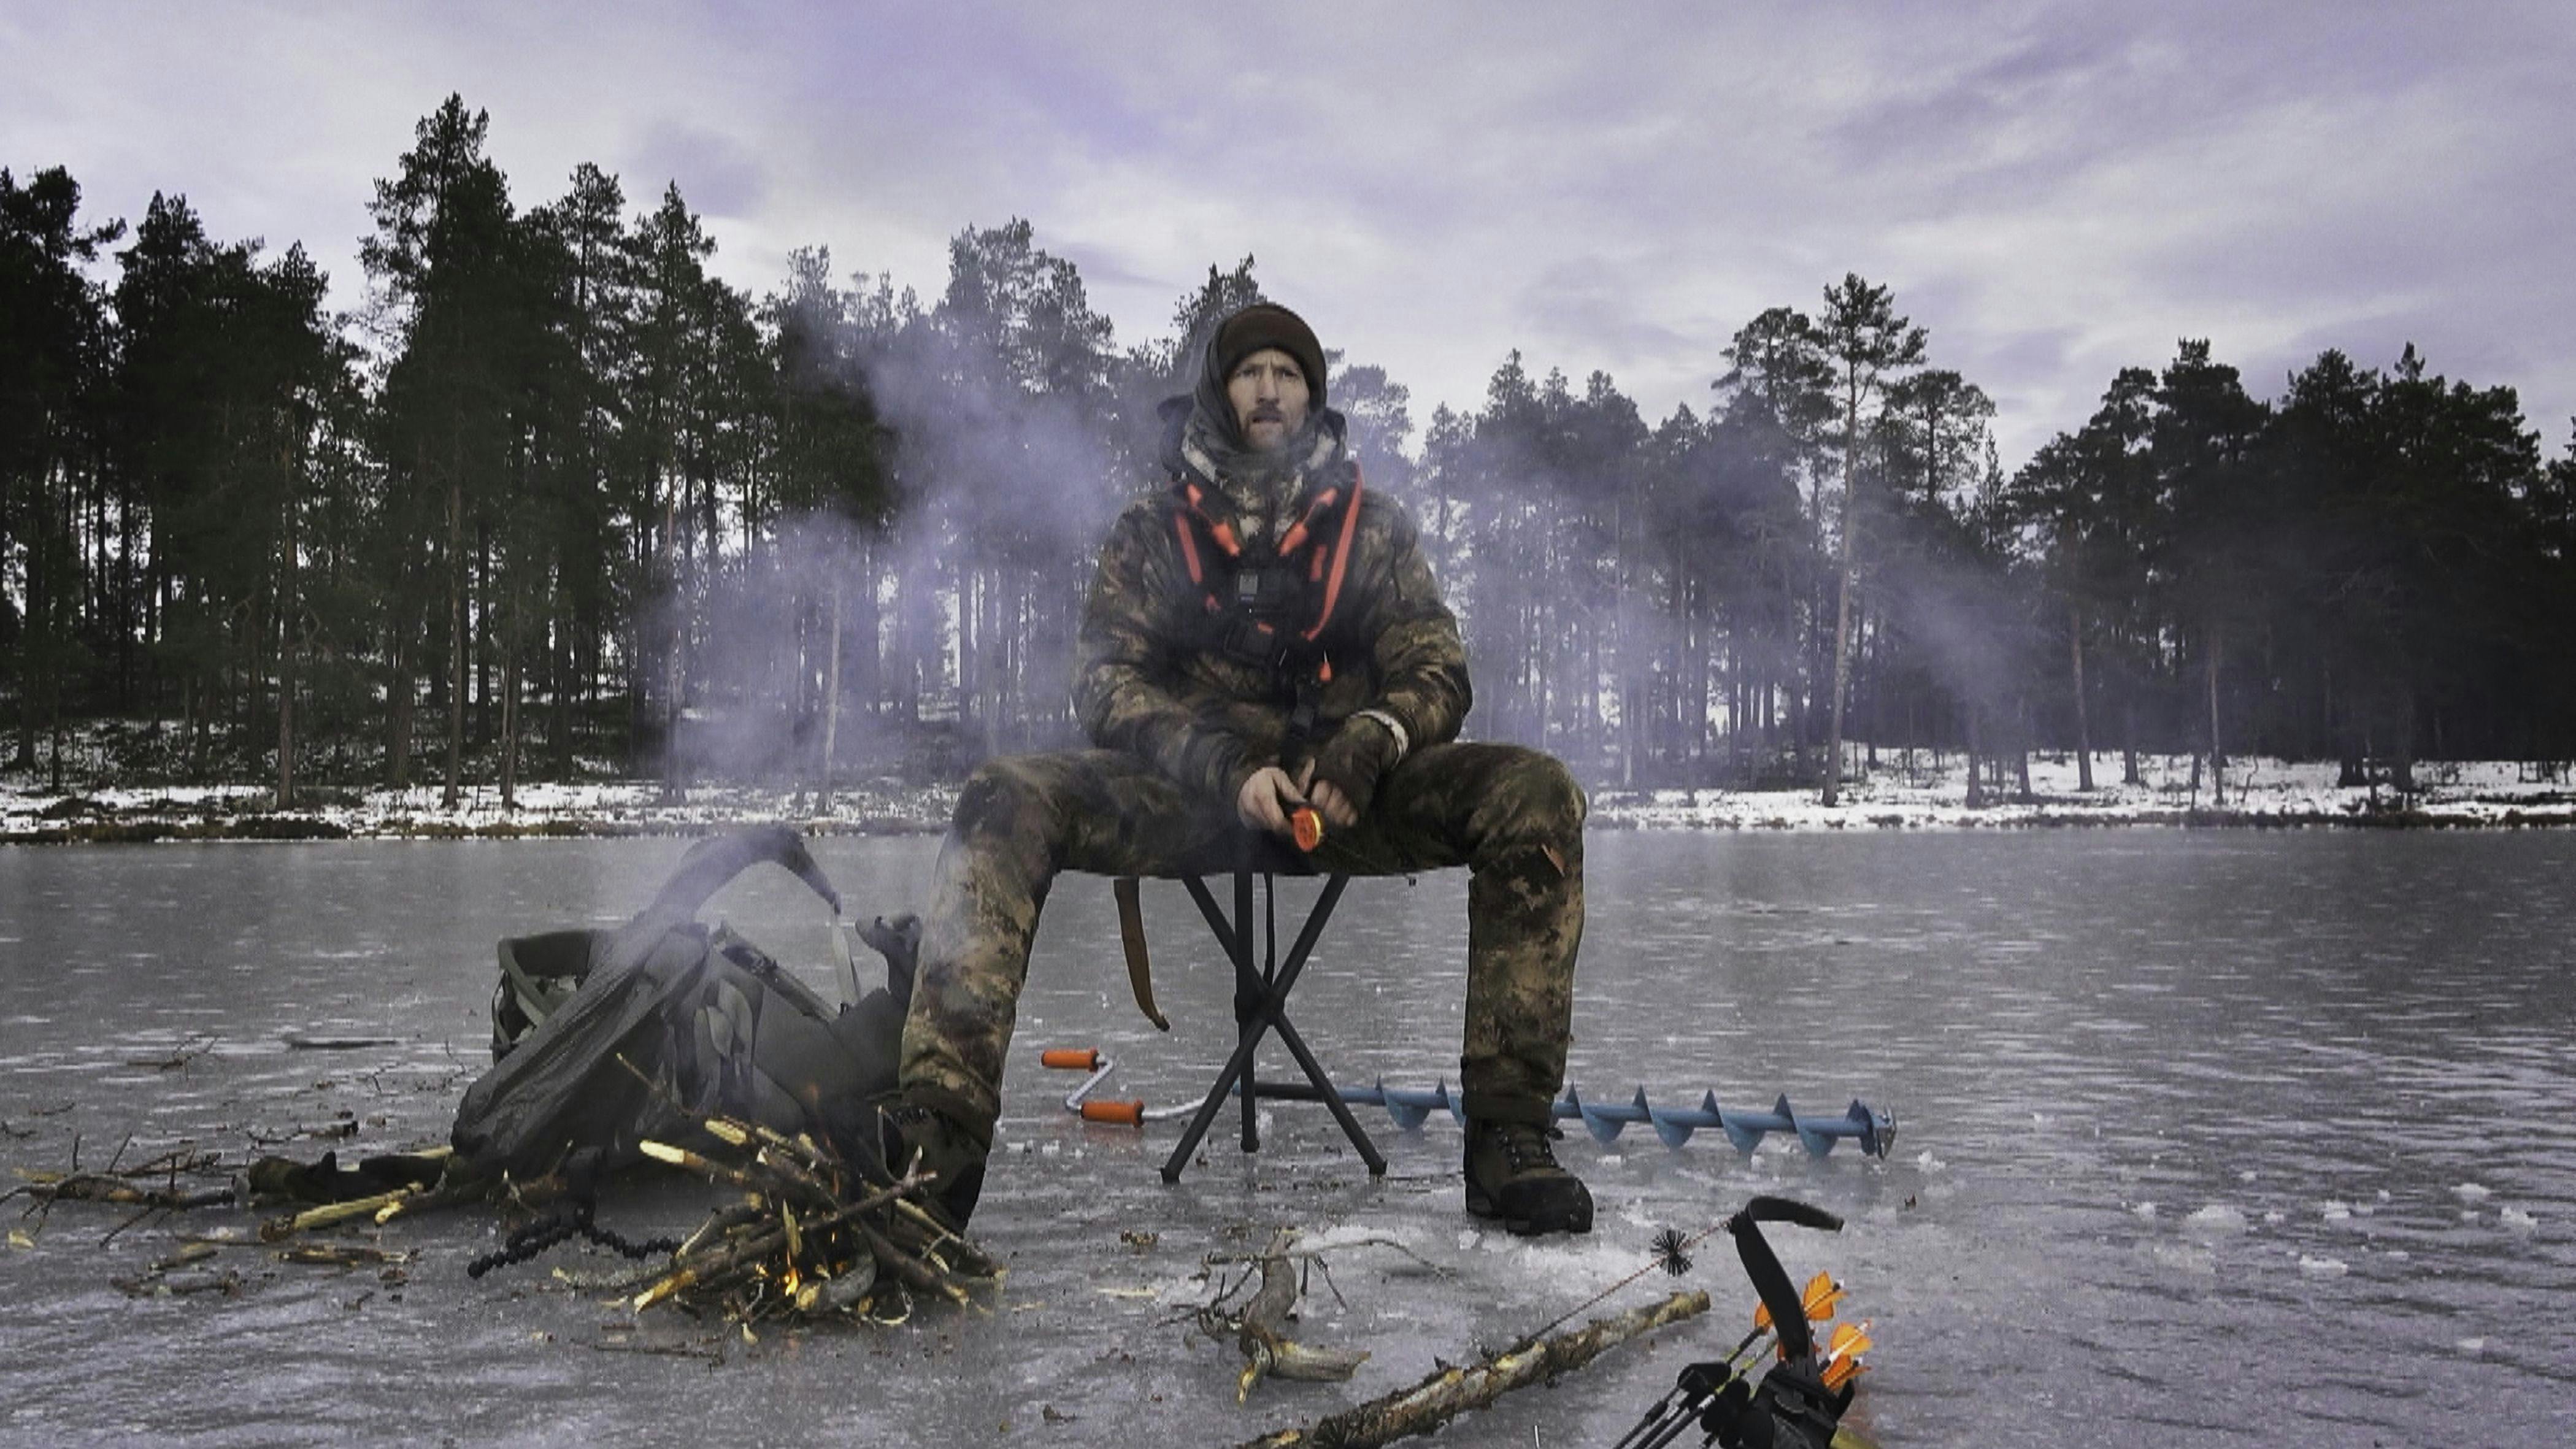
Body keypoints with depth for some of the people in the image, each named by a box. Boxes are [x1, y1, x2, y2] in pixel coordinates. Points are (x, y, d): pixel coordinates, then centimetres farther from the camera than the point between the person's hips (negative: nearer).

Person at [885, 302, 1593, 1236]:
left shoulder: (1371, 525, 12)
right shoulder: (1154, 529, 9)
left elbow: (1436, 673, 6)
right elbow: (1105, 679, -2)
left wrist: (1369, 742, -18)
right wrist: (1224, 767, -20)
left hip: (1342, 796, 1)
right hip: (1187, 796, 0)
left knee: (1537, 797, -25)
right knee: (1005, 803, -27)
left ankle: (1507, 1131, -25)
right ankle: (945, 1125, -34)